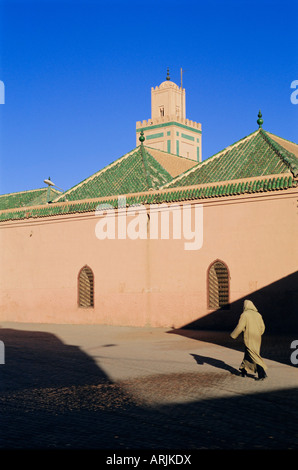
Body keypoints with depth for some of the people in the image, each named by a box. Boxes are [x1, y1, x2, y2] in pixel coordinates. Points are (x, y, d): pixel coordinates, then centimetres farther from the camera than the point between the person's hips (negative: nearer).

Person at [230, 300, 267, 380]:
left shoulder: (244, 315, -11)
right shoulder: (258, 315, 6)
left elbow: (239, 327, -14)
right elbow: (262, 327, 8)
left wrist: (233, 335, 1)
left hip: (249, 339, -6)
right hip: (257, 339, 6)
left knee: (254, 357, -6)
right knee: (247, 354, 19)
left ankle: (262, 374, -15)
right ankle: (244, 371, 30)